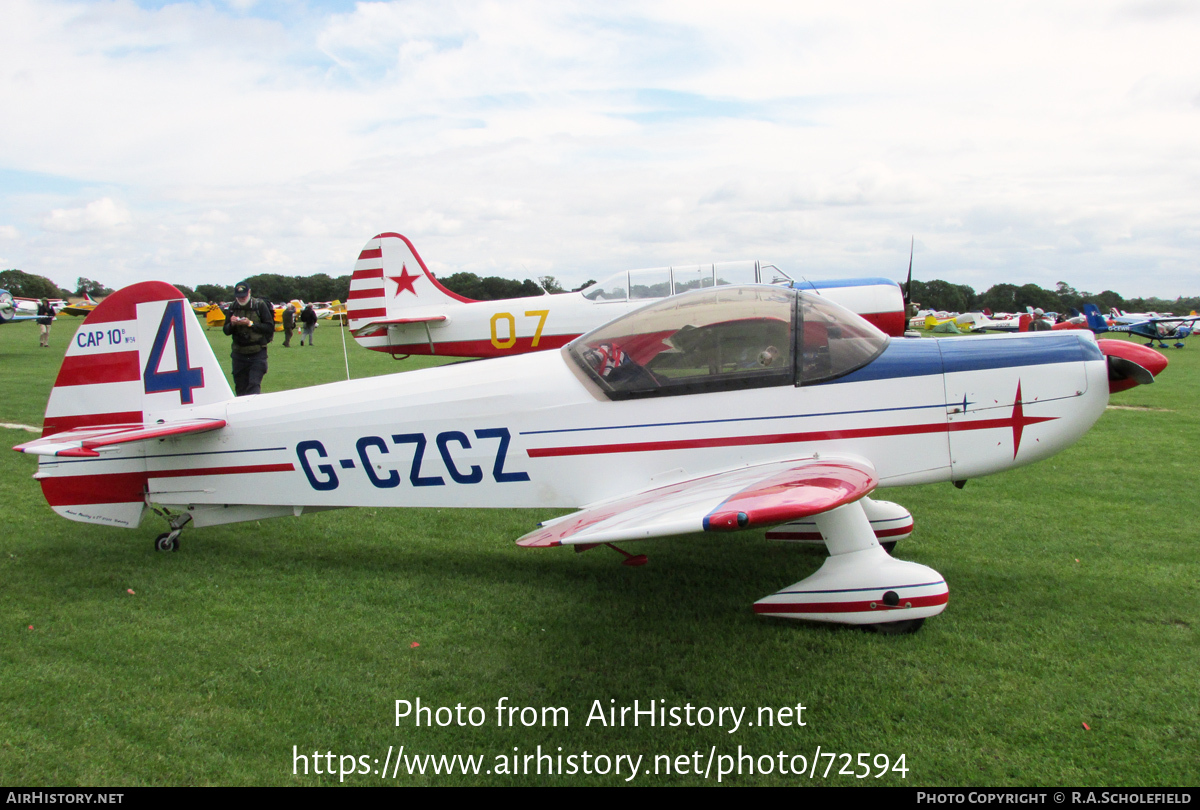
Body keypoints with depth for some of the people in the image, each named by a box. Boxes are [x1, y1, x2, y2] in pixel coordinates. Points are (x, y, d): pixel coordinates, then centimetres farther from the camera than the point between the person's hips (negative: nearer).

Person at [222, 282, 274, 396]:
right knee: (240, 388, 8)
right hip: (239, 353, 4)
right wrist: (232, 324, -10)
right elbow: (226, 331, 11)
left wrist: (251, 324, -16)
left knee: (254, 385, -14)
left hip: (257, 353, -4)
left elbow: (270, 328, -9)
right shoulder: (233, 307, 7)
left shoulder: (260, 305, -4)